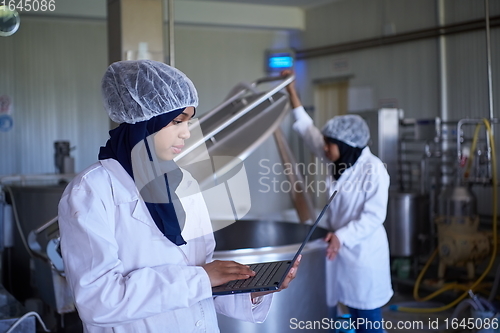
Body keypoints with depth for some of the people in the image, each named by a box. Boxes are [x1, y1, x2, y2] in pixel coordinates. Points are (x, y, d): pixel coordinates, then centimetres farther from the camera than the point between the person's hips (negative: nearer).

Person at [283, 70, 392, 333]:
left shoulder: (373, 169, -18)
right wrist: (291, 89, 7)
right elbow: (306, 129, 8)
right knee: (352, 308, 15)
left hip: (364, 250, -7)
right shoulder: (335, 161, 2)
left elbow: (373, 217, -20)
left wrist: (341, 236, -29)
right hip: (343, 245, 7)